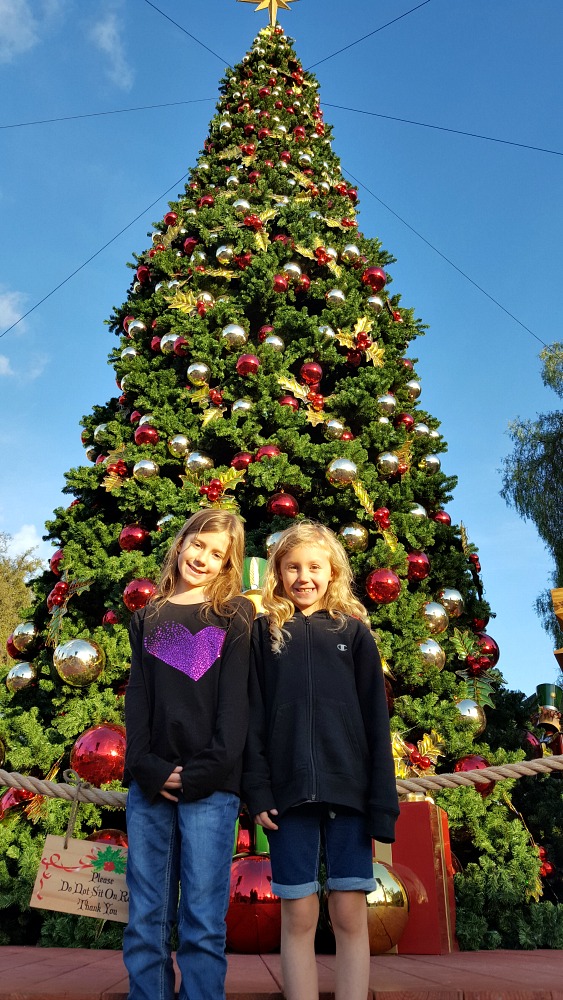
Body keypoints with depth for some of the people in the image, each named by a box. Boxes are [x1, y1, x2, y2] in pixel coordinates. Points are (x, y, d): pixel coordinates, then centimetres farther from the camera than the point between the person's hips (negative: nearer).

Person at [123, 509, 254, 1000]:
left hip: (210, 786, -3)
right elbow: (137, 697, 8)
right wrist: (146, 767, -6)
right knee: (145, 919, 7)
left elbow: (236, 700, -3)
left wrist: (203, 772, -13)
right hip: (150, 782, 3)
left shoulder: (236, 616, 5)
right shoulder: (148, 619, 15)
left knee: (203, 922, -1)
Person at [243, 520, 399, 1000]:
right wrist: (257, 790, -7)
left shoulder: (354, 632, 6)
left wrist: (382, 803, -3)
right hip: (289, 794, 0)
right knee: (298, 915, 6)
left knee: (350, 914, 4)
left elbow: (376, 721, 3)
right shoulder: (264, 633, 7)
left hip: (348, 791, 0)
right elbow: (253, 717, 3)